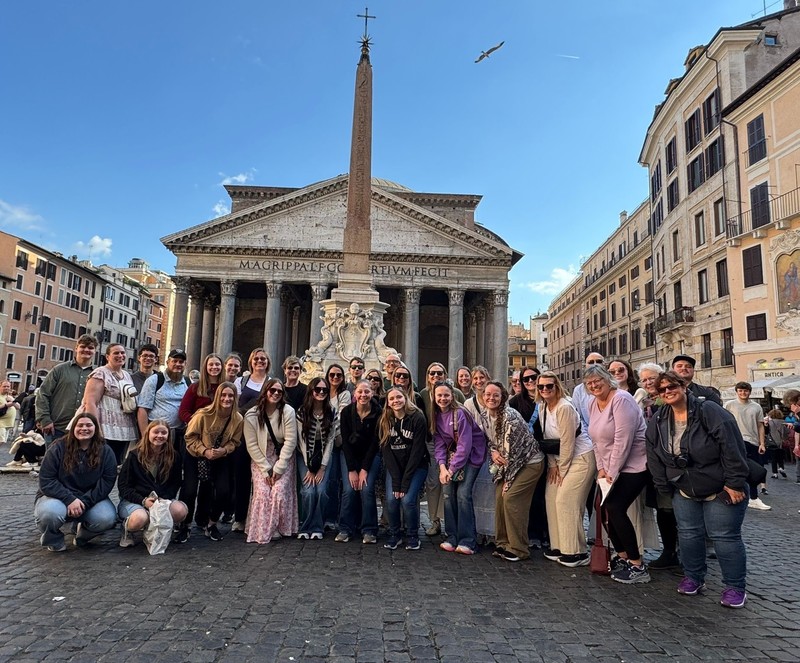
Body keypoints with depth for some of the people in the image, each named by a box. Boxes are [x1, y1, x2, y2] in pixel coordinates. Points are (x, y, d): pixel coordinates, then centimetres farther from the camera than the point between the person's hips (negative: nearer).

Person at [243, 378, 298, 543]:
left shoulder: (288, 412, -11)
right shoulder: (251, 415, -8)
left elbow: (290, 441, -11)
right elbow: (252, 445, -7)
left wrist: (278, 468, -14)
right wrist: (266, 469, -12)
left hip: (284, 458, 0)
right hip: (261, 459, 1)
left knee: (279, 491, -16)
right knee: (262, 492, -16)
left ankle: (279, 530, 3)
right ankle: (260, 532, 0)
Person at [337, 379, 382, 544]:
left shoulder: (378, 413, -16)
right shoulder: (347, 412, -13)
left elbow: (375, 442, -13)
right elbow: (345, 441, -11)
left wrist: (364, 469, -16)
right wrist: (351, 469, -15)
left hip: (371, 455, -1)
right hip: (350, 455, 1)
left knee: (367, 489, -15)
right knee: (349, 489, -13)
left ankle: (369, 531, -2)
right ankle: (345, 529, 2)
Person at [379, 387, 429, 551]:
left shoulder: (417, 418, -16)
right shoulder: (384, 421, -5)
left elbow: (417, 451, -17)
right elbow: (386, 451, -7)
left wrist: (405, 482, -20)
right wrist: (396, 481, -15)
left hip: (416, 466, -3)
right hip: (394, 467, 3)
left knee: (407, 500, -18)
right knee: (391, 499, -15)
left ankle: (413, 536, 6)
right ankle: (394, 535, 10)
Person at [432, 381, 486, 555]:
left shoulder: (460, 413, -20)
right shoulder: (436, 415, 0)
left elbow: (465, 445, -22)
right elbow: (439, 443, 0)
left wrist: (452, 469, -20)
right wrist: (442, 467, -13)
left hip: (471, 454, -6)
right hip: (452, 454, 6)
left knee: (463, 493, -15)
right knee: (448, 493, -4)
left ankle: (467, 541, -6)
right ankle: (452, 538, 7)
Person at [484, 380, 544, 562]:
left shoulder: (510, 416, -25)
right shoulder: (486, 415, 0)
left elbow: (511, 450, -23)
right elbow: (490, 439, 13)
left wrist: (508, 480, -17)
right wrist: (493, 451, -11)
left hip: (530, 462, -8)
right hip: (508, 464, 8)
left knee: (511, 498, -15)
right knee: (499, 497, 1)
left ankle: (518, 549, -2)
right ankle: (503, 543, 16)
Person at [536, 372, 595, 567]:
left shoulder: (564, 407, -22)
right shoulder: (542, 407, 4)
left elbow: (567, 442, -21)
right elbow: (546, 438, 9)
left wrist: (562, 469, -12)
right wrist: (552, 465, 4)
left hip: (580, 458, -9)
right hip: (560, 459, 9)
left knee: (566, 502, -11)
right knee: (551, 499, 6)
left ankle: (577, 552, 0)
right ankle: (558, 546, 18)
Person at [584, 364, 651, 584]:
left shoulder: (620, 399, -19)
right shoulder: (593, 404, 8)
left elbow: (623, 440, -23)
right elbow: (596, 440, 12)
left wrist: (612, 472, -18)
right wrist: (601, 468, 4)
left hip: (634, 466, -8)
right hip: (611, 469, 8)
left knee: (616, 509, -14)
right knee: (610, 510, 3)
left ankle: (638, 566, -2)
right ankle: (624, 559, 19)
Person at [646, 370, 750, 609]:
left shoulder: (709, 412, -20)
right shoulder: (657, 422, -3)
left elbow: (732, 448, -23)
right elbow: (654, 457, 3)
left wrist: (735, 483, -21)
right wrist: (665, 488, 4)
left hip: (721, 491, -5)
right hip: (684, 491, 5)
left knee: (724, 536, 0)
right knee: (688, 534, 10)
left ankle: (735, 587, 16)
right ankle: (694, 578, 26)